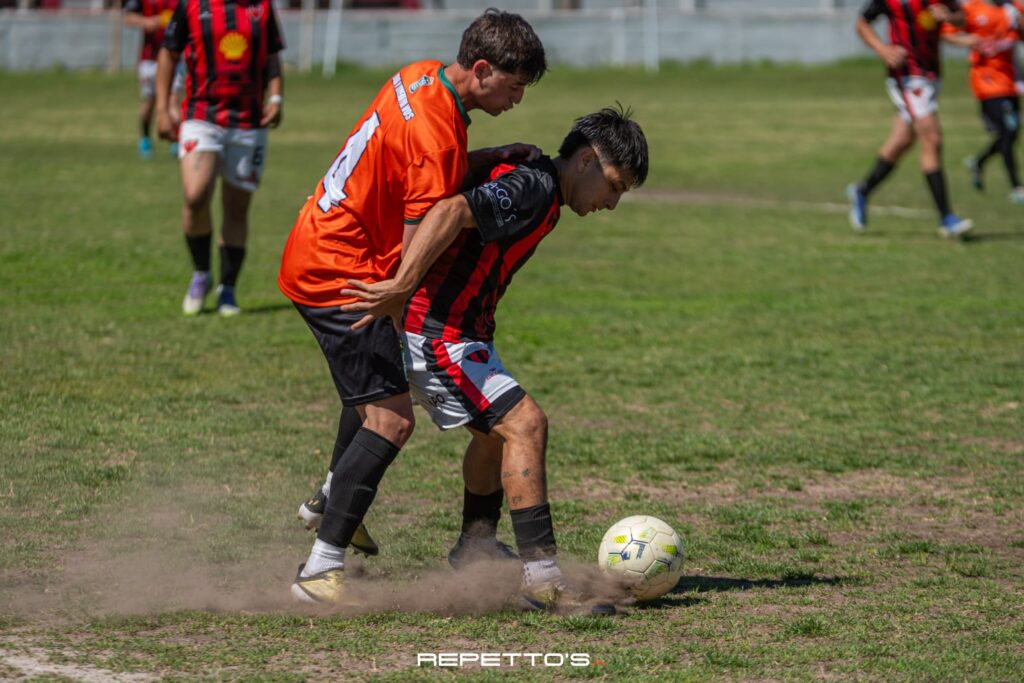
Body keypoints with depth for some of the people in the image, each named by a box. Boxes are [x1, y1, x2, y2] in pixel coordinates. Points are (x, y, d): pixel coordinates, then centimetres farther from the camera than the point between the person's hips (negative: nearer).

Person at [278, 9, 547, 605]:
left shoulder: (421, 77, 2)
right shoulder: (436, 136, -26)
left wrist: (495, 157, 4)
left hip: (316, 253, 11)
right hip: (339, 276, -11)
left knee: (376, 388, 31)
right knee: (392, 417, -15)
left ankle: (331, 501, 52)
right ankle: (320, 570, -16)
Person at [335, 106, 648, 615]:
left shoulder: (529, 180, 14)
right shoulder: (533, 188, -18)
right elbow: (450, 212, -32)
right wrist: (402, 288, -37)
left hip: (462, 335, 11)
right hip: (437, 338, -11)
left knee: (499, 431, 26)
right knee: (524, 423, -18)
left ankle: (474, 550, 41)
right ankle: (540, 578, -20)